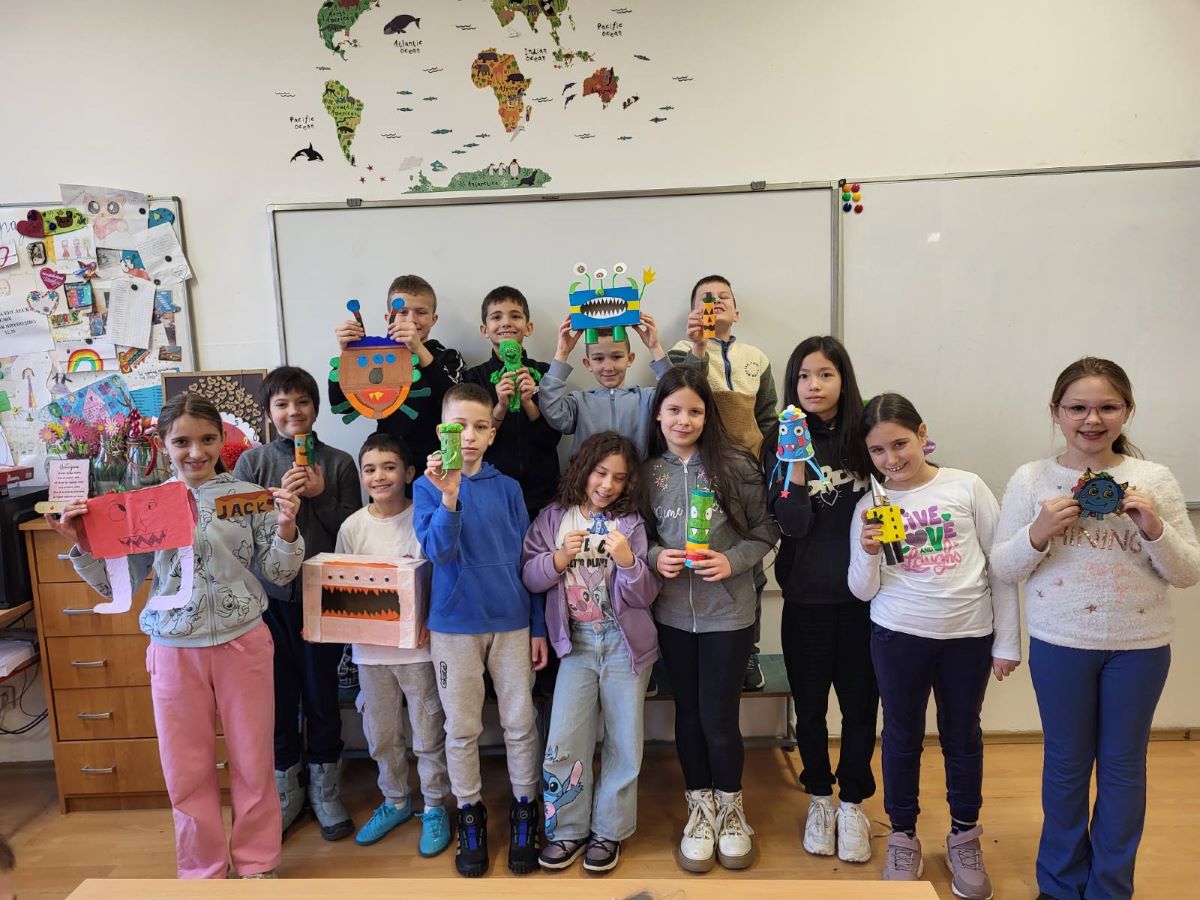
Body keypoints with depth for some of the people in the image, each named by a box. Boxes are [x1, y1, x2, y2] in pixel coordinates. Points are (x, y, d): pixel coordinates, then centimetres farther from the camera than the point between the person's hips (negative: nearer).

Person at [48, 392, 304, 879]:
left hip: (243, 642, -1)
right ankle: (203, 869, 34)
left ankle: (258, 863, 32)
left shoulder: (248, 496, -4)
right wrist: (82, 546, -10)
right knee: (187, 769, 13)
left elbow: (279, 573, -2)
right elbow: (118, 585, 5)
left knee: (253, 761, 11)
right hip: (174, 651, 2)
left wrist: (285, 527, -19)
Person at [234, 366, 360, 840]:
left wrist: (319, 495, -12)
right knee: (278, 693, 9)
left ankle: (325, 788, 27)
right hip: (270, 596, 1)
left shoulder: (339, 463, 1)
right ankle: (285, 788, 29)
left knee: (322, 692, 8)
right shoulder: (252, 462, 3)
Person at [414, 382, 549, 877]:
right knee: (461, 728, 11)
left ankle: (524, 811, 29)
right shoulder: (427, 486, -4)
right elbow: (439, 552, -17)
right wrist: (449, 497, -32)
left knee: (520, 723, 10)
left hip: (511, 621, 1)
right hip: (454, 624, -1)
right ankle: (470, 815, 30)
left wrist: (539, 627, 4)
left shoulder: (507, 488, -1)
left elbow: (529, 560, 3)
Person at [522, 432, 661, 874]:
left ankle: (608, 831, 25)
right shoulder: (553, 518, 2)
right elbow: (530, 577, -2)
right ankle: (568, 829, 16)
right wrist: (560, 558, -19)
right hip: (576, 642, 0)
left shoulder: (631, 523, -2)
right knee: (563, 742, -5)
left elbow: (646, 594, -4)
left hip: (625, 642, 0)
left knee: (624, 742, 7)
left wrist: (628, 561, -22)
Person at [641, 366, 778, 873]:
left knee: (719, 717, 3)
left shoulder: (735, 465, -8)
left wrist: (732, 561, -16)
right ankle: (701, 807, 34)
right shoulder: (649, 472, 0)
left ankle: (730, 807, 30)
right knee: (688, 712, 14)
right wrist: (654, 557, -10)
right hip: (672, 612, 3)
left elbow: (764, 530, -1)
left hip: (728, 611, -3)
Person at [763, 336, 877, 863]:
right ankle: (819, 798, 34)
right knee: (809, 703, 12)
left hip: (862, 594, 0)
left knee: (860, 702, 10)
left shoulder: (864, 438, -2)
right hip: (805, 597, 0)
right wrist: (795, 460, -23)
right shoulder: (781, 445, -3)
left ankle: (852, 803, 31)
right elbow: (793, 525, -12)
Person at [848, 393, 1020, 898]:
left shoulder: (967, 487, -4)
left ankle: (964, 836, 36)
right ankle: (903, 837, 32)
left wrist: (1007, 640, 0)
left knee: (962, 736, 15)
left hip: (970, 635, 0)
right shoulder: (870, 508, -2)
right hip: (899, 635, 0)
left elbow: (999, 565, 0)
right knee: (903, 736, 13)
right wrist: (869, 555, -21)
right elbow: (863, 590, -1)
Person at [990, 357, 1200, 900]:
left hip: (1140, 645, 1)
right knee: (1066, 763, 14)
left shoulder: (1154, 480, -3)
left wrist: (1154, 528, -17)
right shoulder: (1031, 480, -5)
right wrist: (1038, 533, -21)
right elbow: (1003, 568, -3)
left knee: (1123, 765, 13)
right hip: (1060, 642, -1)